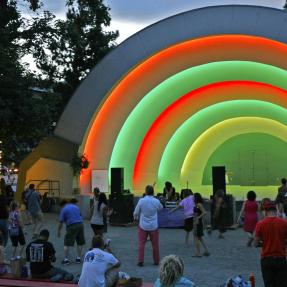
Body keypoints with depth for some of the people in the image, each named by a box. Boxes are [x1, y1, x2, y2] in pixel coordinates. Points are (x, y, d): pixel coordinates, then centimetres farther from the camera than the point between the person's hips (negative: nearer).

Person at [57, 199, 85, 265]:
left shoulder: (64, 209, 3)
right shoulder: (76, 207, 19)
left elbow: (61, 222, 2)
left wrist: (59, 231, 11)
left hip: (72, 226, -5)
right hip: (80, 224, 5)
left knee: (67, 243, 3)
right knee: (80, 242, 15)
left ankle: (65, 259, 1)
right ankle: (78, 258, 18)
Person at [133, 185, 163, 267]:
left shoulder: (141, 201, -12)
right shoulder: (156, 201, -9)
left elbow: (136, 212, -2)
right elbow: (161, 208, 14)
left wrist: (136, 218, 20)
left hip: (143, 226, -1)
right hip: (154, 226, 1)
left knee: (141, 244, 7)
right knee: (155, 244, 14)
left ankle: (140, 261, 3)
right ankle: (156, 261, 23)